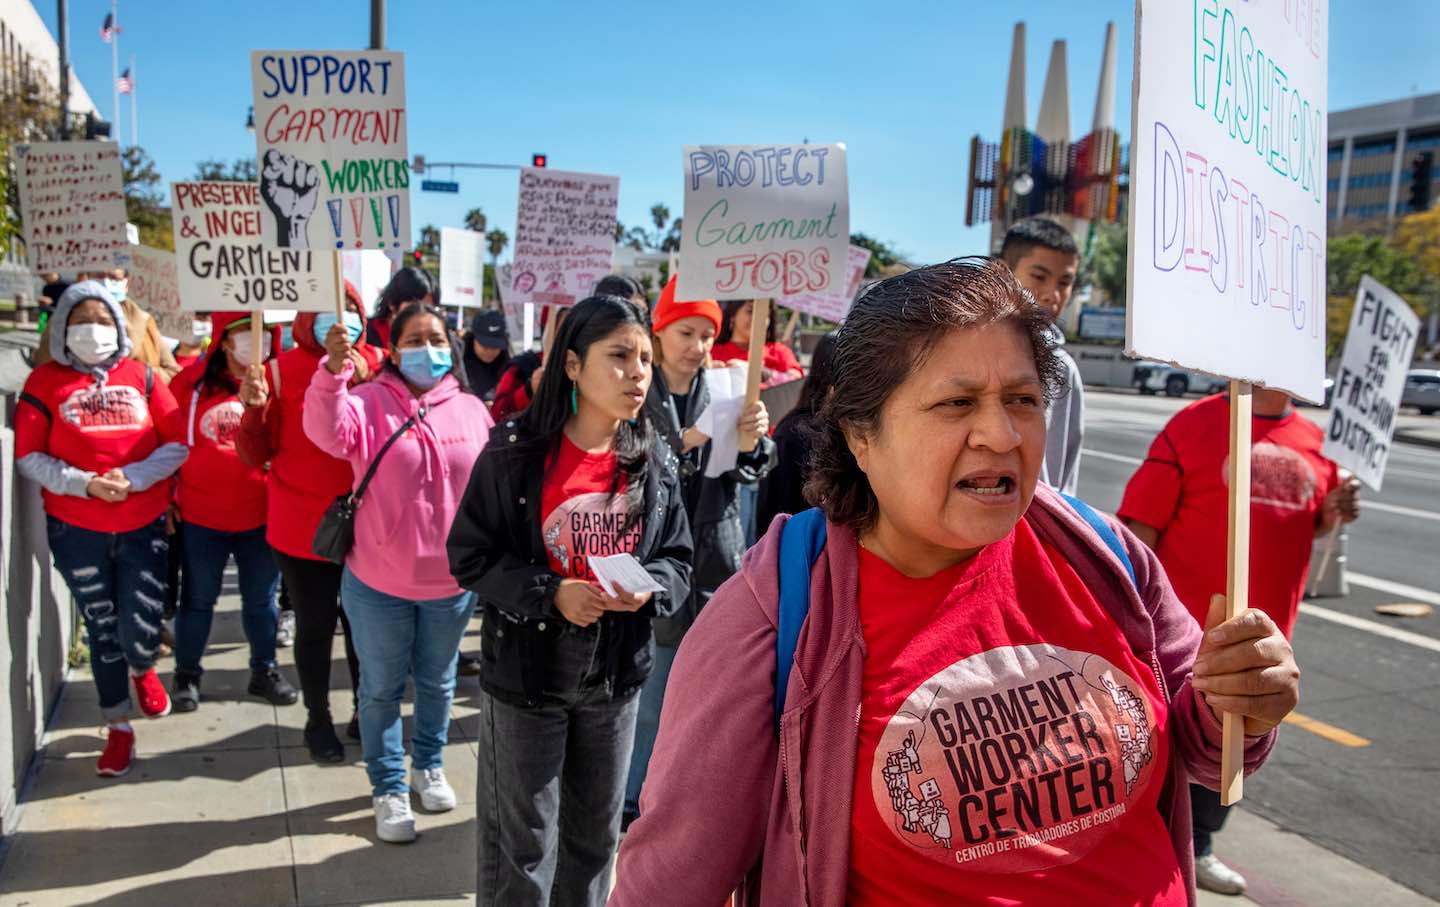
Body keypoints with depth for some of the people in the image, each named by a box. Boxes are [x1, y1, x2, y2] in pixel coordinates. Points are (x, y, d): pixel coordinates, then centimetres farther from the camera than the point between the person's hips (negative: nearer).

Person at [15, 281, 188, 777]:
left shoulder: (141, 376, 2)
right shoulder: (45, 381, 0)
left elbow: (178, 443, -1)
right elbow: (29, 457, -3)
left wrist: (133, 477, -15)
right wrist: (84, 483, -16)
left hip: (143, 526, 0)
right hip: (76, 530, 0)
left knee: (141, 630, -5)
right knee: (102, 629, 10)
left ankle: (142, 671, 34)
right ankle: (119, 727, 29)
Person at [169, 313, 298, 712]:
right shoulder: (191, 381, -3)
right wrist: (168, 495, 2)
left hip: (261, 516, 1)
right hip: (199, 516, 0)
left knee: (261, 599, 14)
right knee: (197, 599, 14)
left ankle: (264, 671, 32)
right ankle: (187, 675, 32)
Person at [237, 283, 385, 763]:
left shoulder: (377, 365, -1)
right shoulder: (281, 370, -6)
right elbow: (255, 455, -2)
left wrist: (363, 382, -17)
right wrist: (254, 408, -21)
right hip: (302, 528, -1)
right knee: (314, 626, 8)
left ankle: (367, 711, 31)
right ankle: (318, 719, 27)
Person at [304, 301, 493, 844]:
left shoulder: (471, 410, 0)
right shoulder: (369, 402, -9)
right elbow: (328, 431, -30)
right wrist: (332, 374, -48)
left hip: (452, 580, 3)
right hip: (379, 582, -2)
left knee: (438, 682, 20)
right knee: (381, 689, 11)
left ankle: (428, 765, 43)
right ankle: (388, 789, 29)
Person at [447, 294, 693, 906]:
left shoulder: (651, 463, -2)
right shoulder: (514, 452, -12)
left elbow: (677, 560, 4)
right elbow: (470, 557, -10)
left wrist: (649, 587, -18)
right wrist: (549, 593, -24)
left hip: (615, 677, 4)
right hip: (525, 674, -3)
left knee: (595, 836, 20)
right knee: (522, 846, 11)